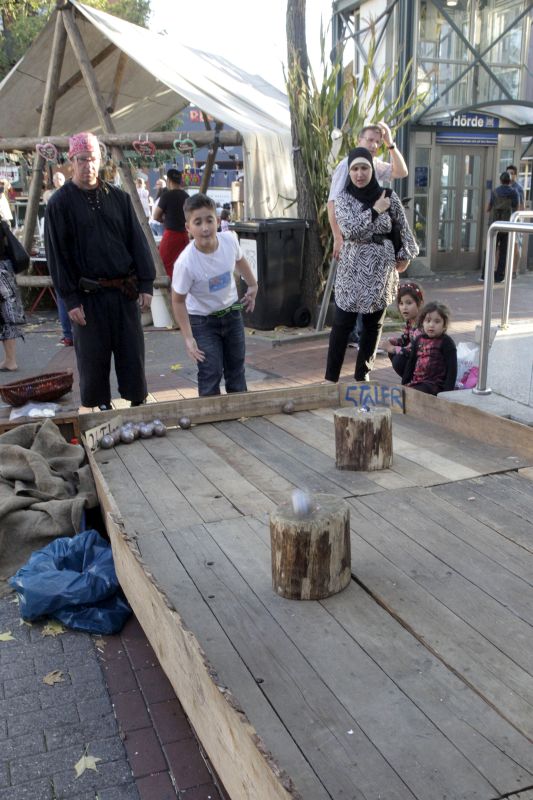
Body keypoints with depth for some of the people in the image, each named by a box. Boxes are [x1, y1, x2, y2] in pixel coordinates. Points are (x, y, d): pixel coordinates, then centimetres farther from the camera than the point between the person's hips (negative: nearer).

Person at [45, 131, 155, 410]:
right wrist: (71, 299, -10)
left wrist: (146, 285, -1)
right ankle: (101, 407, 18)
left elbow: (137, 242, 7)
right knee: (93, 358, 5)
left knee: (133, 353, 7)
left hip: (125, 292, 3)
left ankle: (138, 403, 19)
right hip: (89, 296, -2)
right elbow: (57, 255, -4)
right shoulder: (59, 204, -1)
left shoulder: (119, 197, 8)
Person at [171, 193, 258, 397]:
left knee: (236, 368, 16)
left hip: (231, 311, 5)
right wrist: (188, 337, -21)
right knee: (210, 373, -9)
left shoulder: (230, 239, -20)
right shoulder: (185, 263, -31)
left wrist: (252, 286, 17)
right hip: (202, 320, -4)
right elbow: (178, 301, -19)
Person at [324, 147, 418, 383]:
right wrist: (375, 211, -14)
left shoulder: (388, 196, 1)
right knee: (342, 324, -3)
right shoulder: (343, 198, -2)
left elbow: (403, 229, 10)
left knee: (373, 324, 9)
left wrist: (404, 256, 6)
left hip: (381, 269, 2)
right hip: (353, 269, -2)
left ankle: (362, 374, 21)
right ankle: (331, 378, 4)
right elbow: (350, 230, -17)